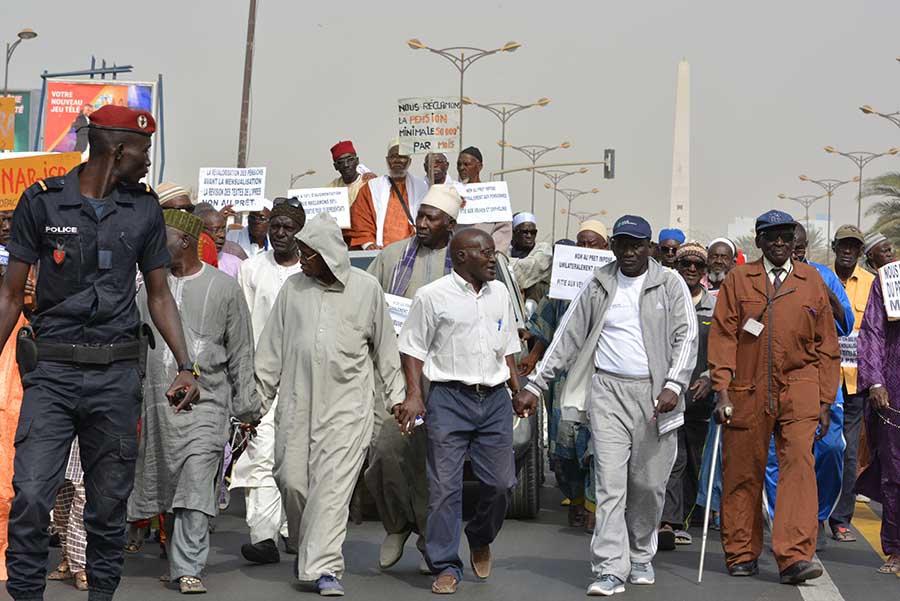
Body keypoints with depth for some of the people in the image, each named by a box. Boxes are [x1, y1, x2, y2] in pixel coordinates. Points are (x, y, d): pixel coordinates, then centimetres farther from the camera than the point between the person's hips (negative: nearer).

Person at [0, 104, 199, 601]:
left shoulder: (144, 209, 9)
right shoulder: (42, 201, 2)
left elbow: (159, 295, 14)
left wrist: (185, 366, 4)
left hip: (117, 374, 2)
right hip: (52, 372, -2)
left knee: (109, 504, 6)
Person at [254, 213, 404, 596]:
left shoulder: (366, 288, 2)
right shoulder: (293, 288, 7)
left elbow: (385, 346, 10)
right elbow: (272, 349, 11)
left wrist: (396, 396, 11)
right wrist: (259, 398, 10)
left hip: (347, 404, -2)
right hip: (297, 402, 2)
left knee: (335, 482, -9)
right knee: (292, 479, 1)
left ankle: (324, 567, -7)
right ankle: (306, 549, 27)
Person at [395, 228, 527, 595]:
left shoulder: (500, 294, 13)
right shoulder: (433, 296, -3)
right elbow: (412, 348, -2)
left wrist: (517, 393, 18)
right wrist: (413, 396, -11)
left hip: (495, 399, 5)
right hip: (450, 399, -4)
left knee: (500, 482, 5)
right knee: (445, 486, -3)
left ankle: (480, 540, 33)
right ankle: (446, 567, 6)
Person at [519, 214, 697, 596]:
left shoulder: (670, 284, 5)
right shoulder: (598, 285, 10)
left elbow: (686, 337, 0)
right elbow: (568, 336, 10)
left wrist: (674, 386, -14)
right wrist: (535, 383, 6)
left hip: (654, 392, 0)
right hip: (608, 391, 1)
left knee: (649, 483, 5)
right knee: (610, 481, -7)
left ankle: (641, 557, 26)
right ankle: (610, 569, -7)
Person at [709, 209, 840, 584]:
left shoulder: (812, 281, 10)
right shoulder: (738, 279, 8)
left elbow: (826, 344, 11)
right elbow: (723, 336, 3)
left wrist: (825, 401, 7)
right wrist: (723, 391, -6)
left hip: (798, 388, 0)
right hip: (748, 391, 0)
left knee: (799, 463, -14)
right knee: (743, 473, 5)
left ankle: (795, 557, -17)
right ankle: (741, 555, 19)